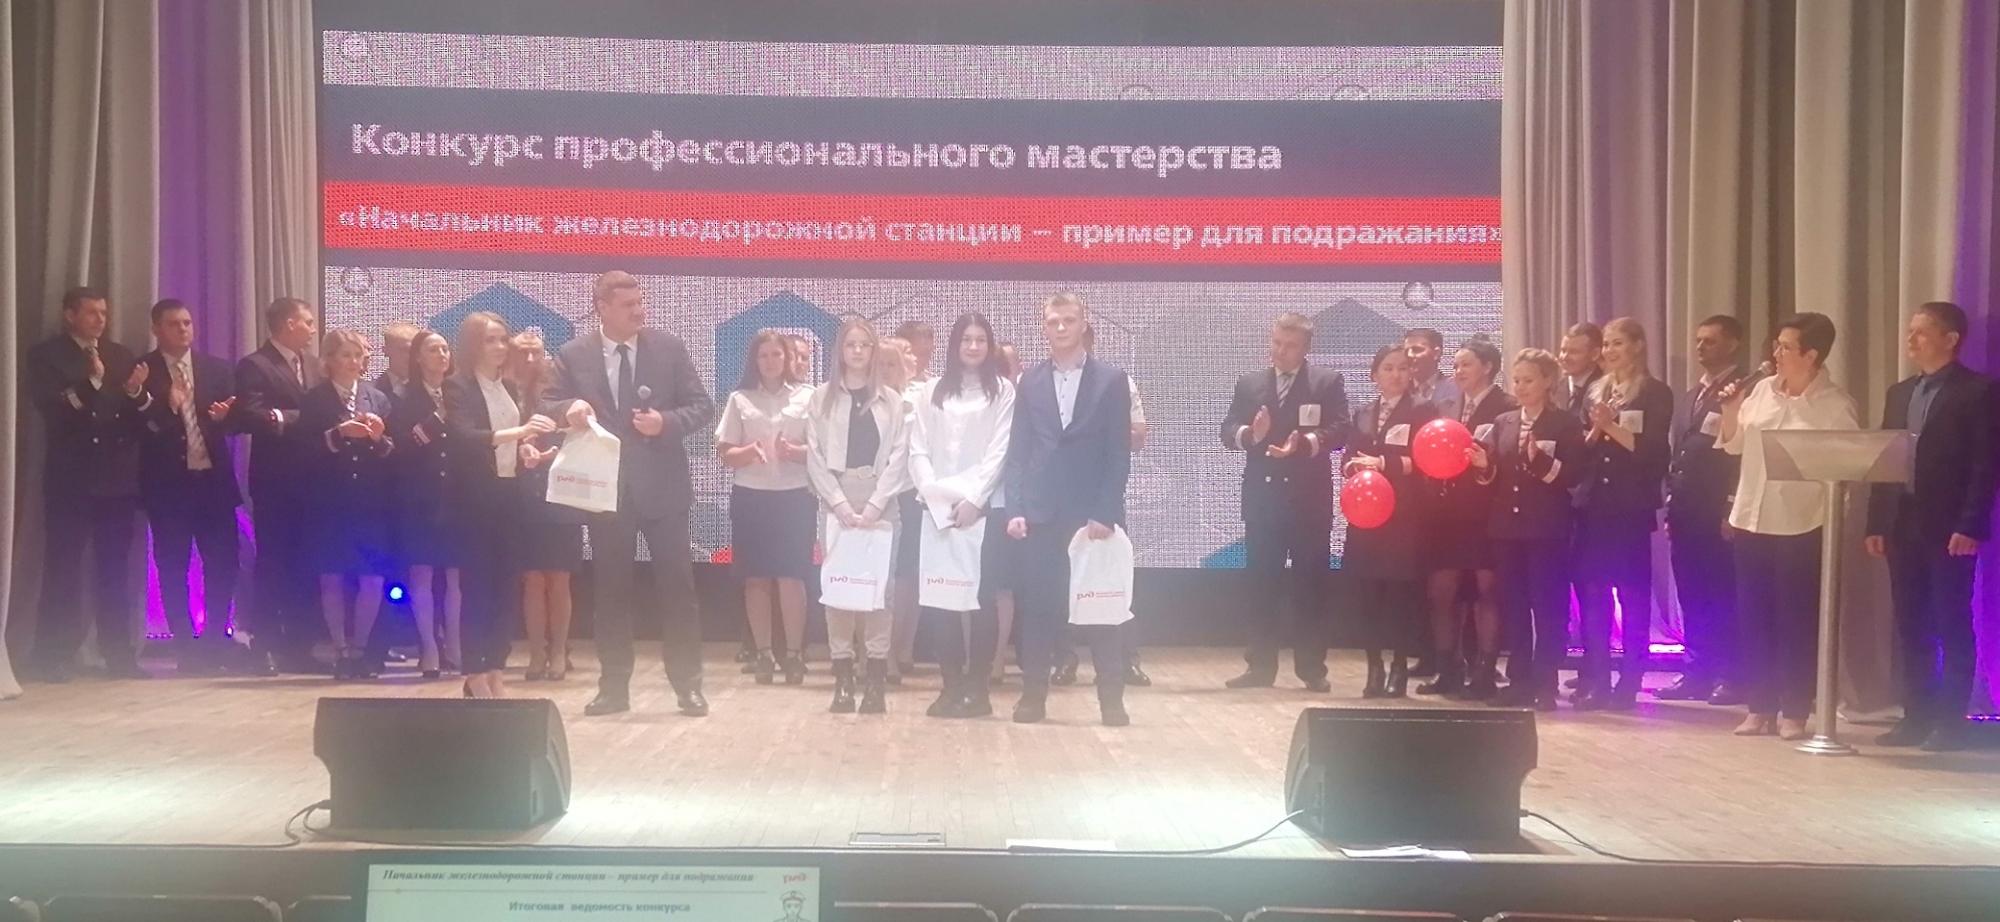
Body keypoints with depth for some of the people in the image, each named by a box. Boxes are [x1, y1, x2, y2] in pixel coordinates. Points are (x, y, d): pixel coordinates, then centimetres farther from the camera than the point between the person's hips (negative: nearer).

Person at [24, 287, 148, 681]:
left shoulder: (121, 355, 14)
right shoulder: (45, 355, 2)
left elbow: (138, 414, 9)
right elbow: (51, 407, -11)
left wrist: (136, 392, -12)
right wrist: (91, 380, -18)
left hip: (117, 475, 4)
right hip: (70, 477, -4)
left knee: (115, 568, 6)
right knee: (62, 567, -1)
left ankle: (119, 654, 9)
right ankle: (52, 658, 3)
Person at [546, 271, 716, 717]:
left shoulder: (670, 347, 1)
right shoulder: (573, 355, 2)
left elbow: (702, 405, 2)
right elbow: (548, 406, 4)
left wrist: (667, 422, -16)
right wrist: (569, 408, -19)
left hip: (662, 486, -1)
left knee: (677, 585, 1)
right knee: (612, 589, 8)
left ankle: (688, 683, 11)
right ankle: (614, 686, 18)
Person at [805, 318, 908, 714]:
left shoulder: (892, 400, 7)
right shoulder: (822, 397, 8)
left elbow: (899, 455, 0)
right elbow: (815, 456, 2)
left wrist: (874, 505, -10)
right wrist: (840, 504, -9)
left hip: (880, 507, 0)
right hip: (836, 505, 0)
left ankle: (875, 679, 0)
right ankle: (843, 678, 4)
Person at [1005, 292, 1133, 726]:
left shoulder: (1111, 380, 3)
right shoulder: (1030, 381, 10)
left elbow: (1119, 454, -1)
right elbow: (1018, 450, 8)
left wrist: (1105, 513, -10)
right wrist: (1014, 509, -2)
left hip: (1093, 513, -2)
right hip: (1041, 513, 2)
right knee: (1037, 608, 3)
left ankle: (1111, 699, 9)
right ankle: (1033, 695, 12)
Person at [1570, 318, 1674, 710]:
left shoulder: (1656, 393, -2)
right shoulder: (1596, 390, 15)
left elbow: (1652, 451, -11)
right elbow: (1580, 449, 13)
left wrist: (1612, 428, -15)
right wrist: (1594, 431, -6)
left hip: (1631, 506, -5)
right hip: (1593, 503, 5)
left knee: (1633, 593, 0)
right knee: (1591, 593, 5)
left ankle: (1628, 684, 4)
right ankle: (1594, 680, 12)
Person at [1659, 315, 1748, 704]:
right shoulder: (1693, 394, 20)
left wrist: (1733, 509, -17)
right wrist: (1672, 501, 13)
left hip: (1719, 511, -8)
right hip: (1685, 511, 8)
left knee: (1723, 596, -2)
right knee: (1691, 597, 9)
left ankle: (1731, 676, 4)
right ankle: (1697, 672, 15)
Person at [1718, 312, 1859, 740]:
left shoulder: (1836, 406, -9)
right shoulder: (1761, 389, 6)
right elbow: (1734, 445, 15)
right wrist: (1731, 410, -1)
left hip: (1800, 527, -5)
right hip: (1750, 520, 5)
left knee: (1797, 621, 2)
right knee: (1753, 618, 9)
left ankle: (1794, 712, 10)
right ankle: (1759, 707, 17)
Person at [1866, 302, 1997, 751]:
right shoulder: (1899, 393, 15)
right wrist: (1876, 523, 8)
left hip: (1949, 528, -6)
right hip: (1902, 524, 6)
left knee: (1953, 626, 0)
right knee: (1910, 627, 8)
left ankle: (1952, 721, 5)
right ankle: (1917, 717, 15)